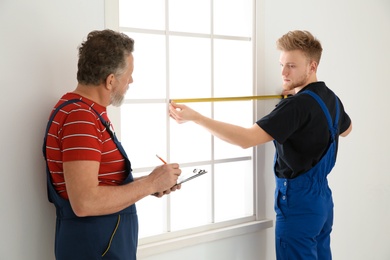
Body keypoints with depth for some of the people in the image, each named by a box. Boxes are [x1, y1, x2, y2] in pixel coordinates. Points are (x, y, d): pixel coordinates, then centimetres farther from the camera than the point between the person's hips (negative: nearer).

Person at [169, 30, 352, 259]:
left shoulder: (297, 105, -22)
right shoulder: (331, 98, 6)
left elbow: (247, 139, -31)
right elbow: (346, 128, 29)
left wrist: (195, 117, -33)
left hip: (298, 202, -9)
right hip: (321, 198, 9)